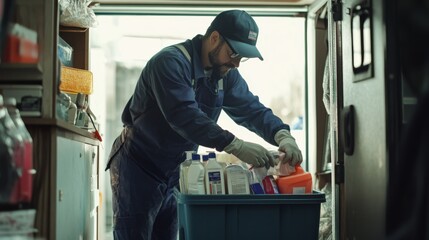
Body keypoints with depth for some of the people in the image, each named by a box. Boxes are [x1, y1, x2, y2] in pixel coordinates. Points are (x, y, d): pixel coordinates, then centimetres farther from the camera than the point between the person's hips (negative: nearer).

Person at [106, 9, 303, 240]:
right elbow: (185, 116, -34)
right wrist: (236, 145, -40)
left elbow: (251, 109, -2)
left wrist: (282, 135, -22)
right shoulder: (171, 62, -23)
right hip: (138, 168, -7)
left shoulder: (226, 74, 3)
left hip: (176, 172, 7)